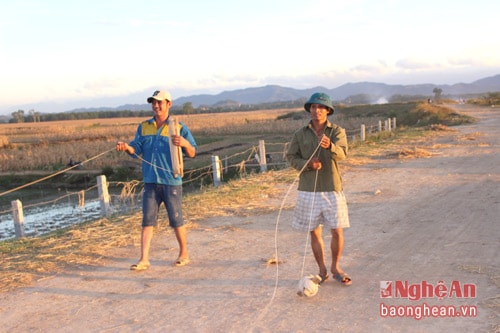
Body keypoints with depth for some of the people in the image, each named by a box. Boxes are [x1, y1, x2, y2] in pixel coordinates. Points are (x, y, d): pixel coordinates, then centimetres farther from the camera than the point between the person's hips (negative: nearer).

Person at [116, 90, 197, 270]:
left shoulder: (178, 127, 1)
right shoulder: (144, 127, 12)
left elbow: (192, 153, -3)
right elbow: (137, 149, 6)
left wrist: (185, 144, -25)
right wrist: (126, 147, -16)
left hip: (171, 182, -3)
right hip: (150, 182, 3)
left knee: (176, 221, 6)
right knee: (147, 221, 0)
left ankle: (184, 254, 23)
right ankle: (144, 260, 3)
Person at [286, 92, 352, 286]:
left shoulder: (337, 131, -2)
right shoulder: (300, 134, 3)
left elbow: (342, 154, -18)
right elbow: (291, 157, 3)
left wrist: (330, 146, -40)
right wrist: (308, 164, -16)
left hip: (332, 190, -1)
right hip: (308, 190, 1)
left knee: (337, 232, 4)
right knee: (315, 233, 9)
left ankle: (335, 268, 26)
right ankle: (322, 270, 26)